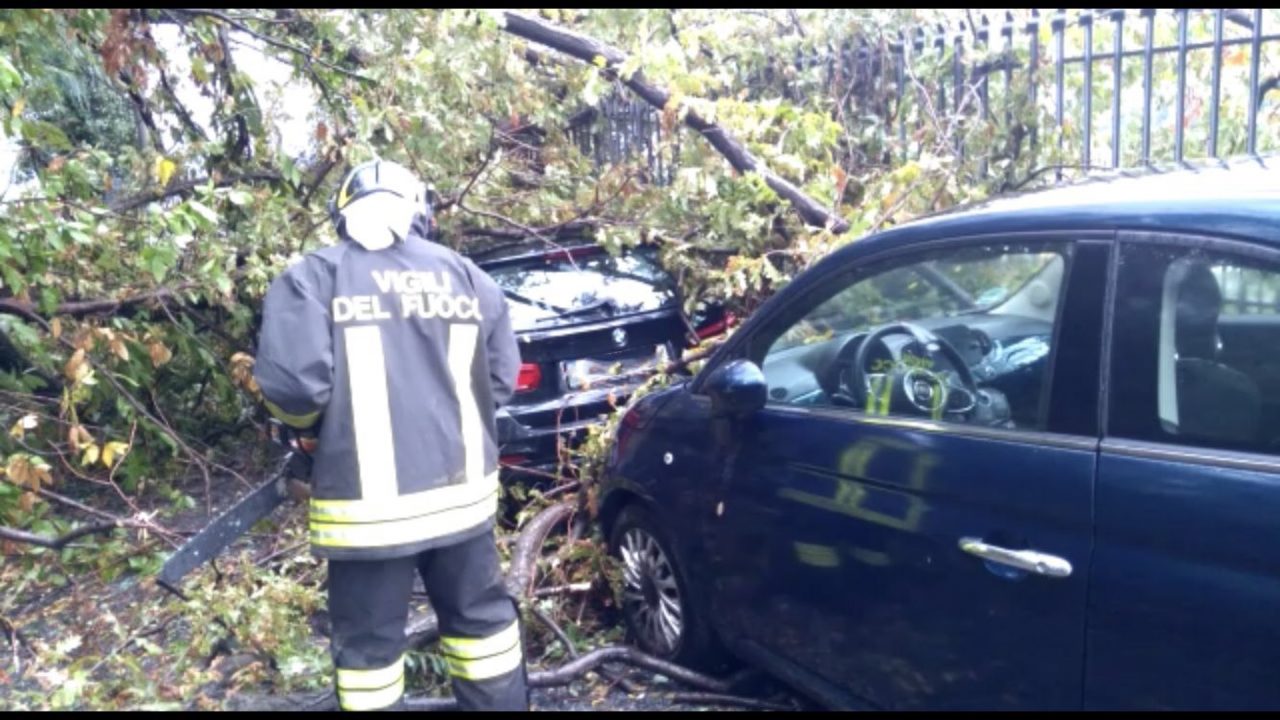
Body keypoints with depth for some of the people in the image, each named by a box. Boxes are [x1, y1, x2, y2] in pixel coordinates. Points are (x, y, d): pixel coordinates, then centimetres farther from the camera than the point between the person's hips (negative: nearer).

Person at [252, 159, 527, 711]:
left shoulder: (312, 278, -4)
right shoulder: (466, 275, 7)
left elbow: (291, 382, -14)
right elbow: (500, 380, 7)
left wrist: (314, 432, 7)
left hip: (368, 502, -3)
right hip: (461, 489, 4)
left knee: (369, 643, 12)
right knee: (480, 618, 20)